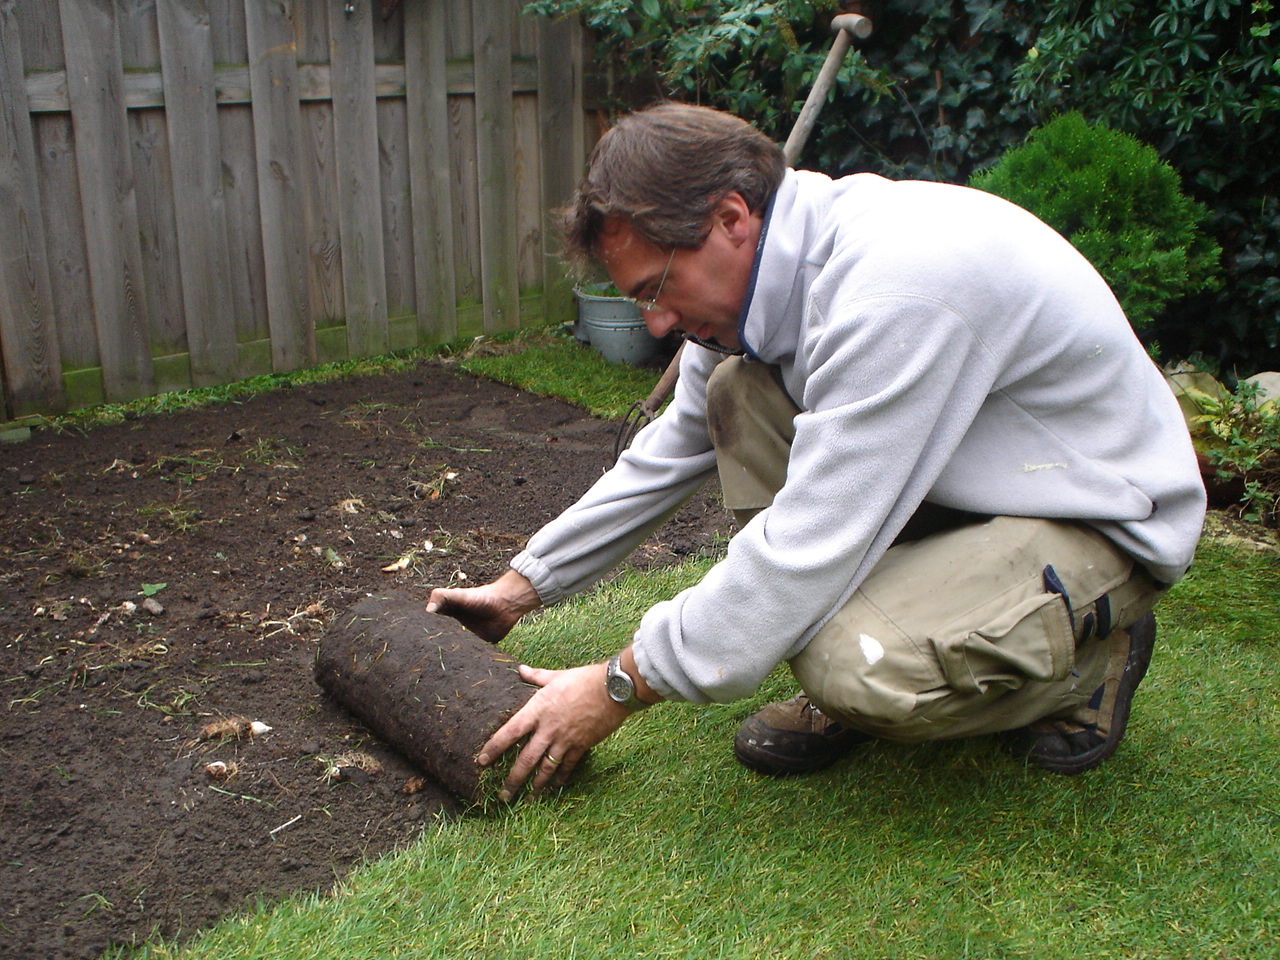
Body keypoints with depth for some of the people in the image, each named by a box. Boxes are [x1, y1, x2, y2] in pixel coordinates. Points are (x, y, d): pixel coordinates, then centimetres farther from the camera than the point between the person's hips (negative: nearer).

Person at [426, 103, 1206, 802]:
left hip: (1101, 518, -8)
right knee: (737, 392, -6)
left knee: (858, 671, -32)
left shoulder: (896, 282, -33)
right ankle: (848, 684, -1)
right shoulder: (767, 268, -4)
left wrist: (617, 689, -23)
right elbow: (670, 452, 8)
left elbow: (811, 546, -32)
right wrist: (523, 586, 11)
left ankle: (1090, 652, -1)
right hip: (956, 483, 8)